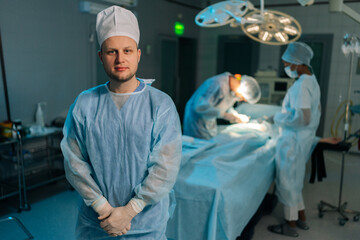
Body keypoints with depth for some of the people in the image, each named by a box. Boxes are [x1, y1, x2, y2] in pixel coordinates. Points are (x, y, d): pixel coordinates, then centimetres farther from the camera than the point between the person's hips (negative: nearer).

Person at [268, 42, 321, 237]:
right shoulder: (312, 81, 10)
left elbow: (303, 118, -28)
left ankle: (290, 225, 18)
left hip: (293, 140, -10)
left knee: (287, 182, 4)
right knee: (294, 181, 21)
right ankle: (301, 219, 33)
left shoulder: (301, 85, -22)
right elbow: (317, 110, 20)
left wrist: (278, 118, -15)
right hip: (305, 139, 10)